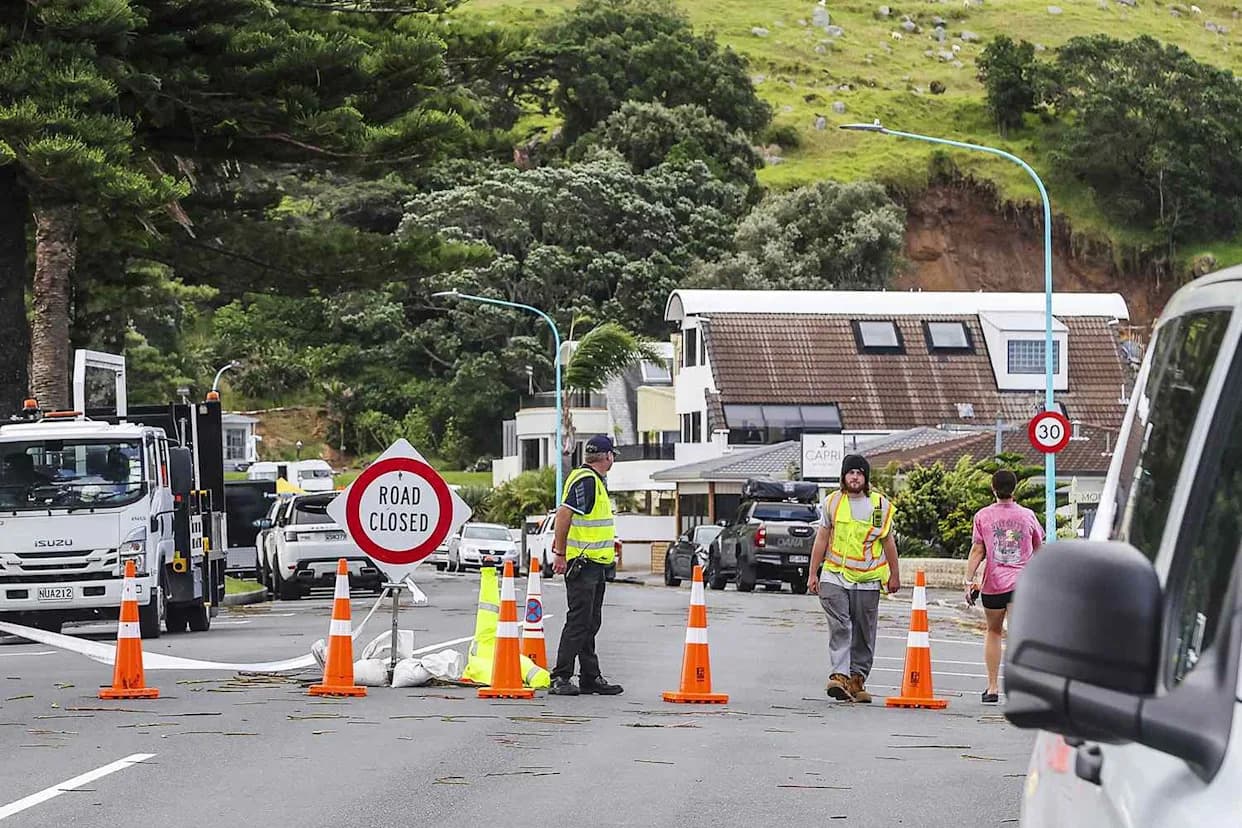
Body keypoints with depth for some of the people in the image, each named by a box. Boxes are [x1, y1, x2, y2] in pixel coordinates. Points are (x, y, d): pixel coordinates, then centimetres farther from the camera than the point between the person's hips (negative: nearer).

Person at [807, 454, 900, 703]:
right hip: (834, 577, -1)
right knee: (839, 627, -13)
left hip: (867, 580, 1)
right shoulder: (832, 502, 6)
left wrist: (894, 575, 12)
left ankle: (857, 678, 11)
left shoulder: (880, 504, 5)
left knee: (864, 634, 4)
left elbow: (888, 542, 12)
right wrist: (813, 573, 7)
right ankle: (839, 675, -22)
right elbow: (821, 540, 10)